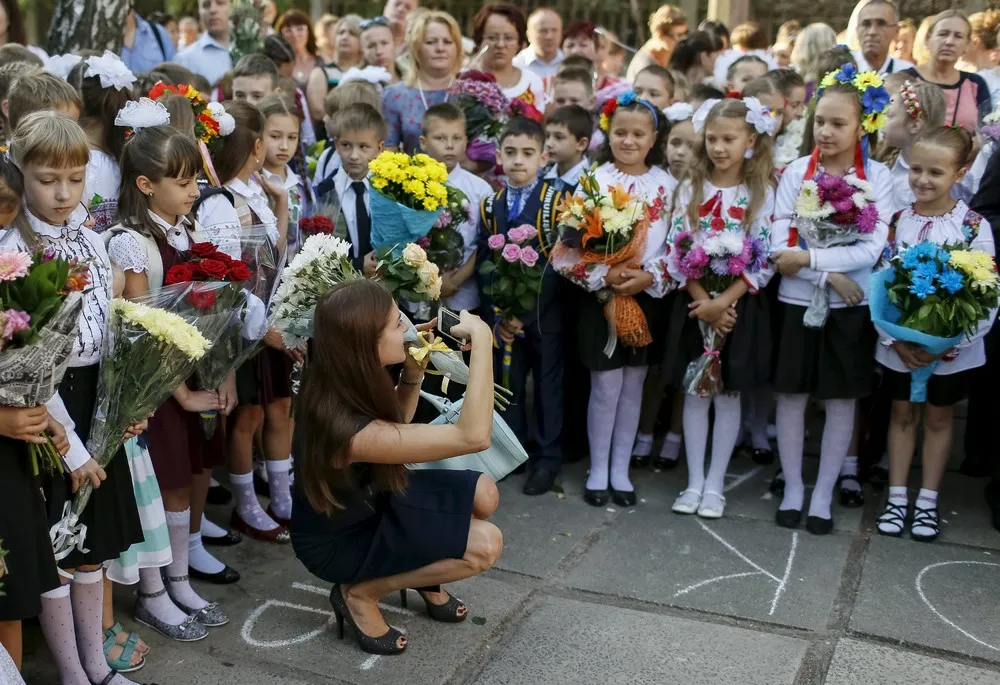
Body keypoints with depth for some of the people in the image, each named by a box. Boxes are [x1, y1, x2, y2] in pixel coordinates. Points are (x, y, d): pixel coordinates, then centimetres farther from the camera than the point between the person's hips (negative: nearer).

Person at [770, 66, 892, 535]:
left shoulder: (877, 176, -3)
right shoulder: (796, 172, -2)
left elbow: (873, 248, -13)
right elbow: (779, 244, -8)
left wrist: (810, 259, -19)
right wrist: (830, 275, -17)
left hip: (851, 305, 0)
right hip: (798, 301, 1)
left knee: (841, 401, 7)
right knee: (791, 396, 7)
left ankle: (823, 495, 20)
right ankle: (792, 489, 23)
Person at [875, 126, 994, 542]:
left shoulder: (974, 226, -12)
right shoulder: (896, 221, -5)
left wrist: (948, 342, -19)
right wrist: (895, 338, -15)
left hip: (952, 347, -2)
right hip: (899, 344, 2)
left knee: (938, 418, 13)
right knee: (902, 414, 14)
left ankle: (927, 501, 26)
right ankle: (897, 498, 25)